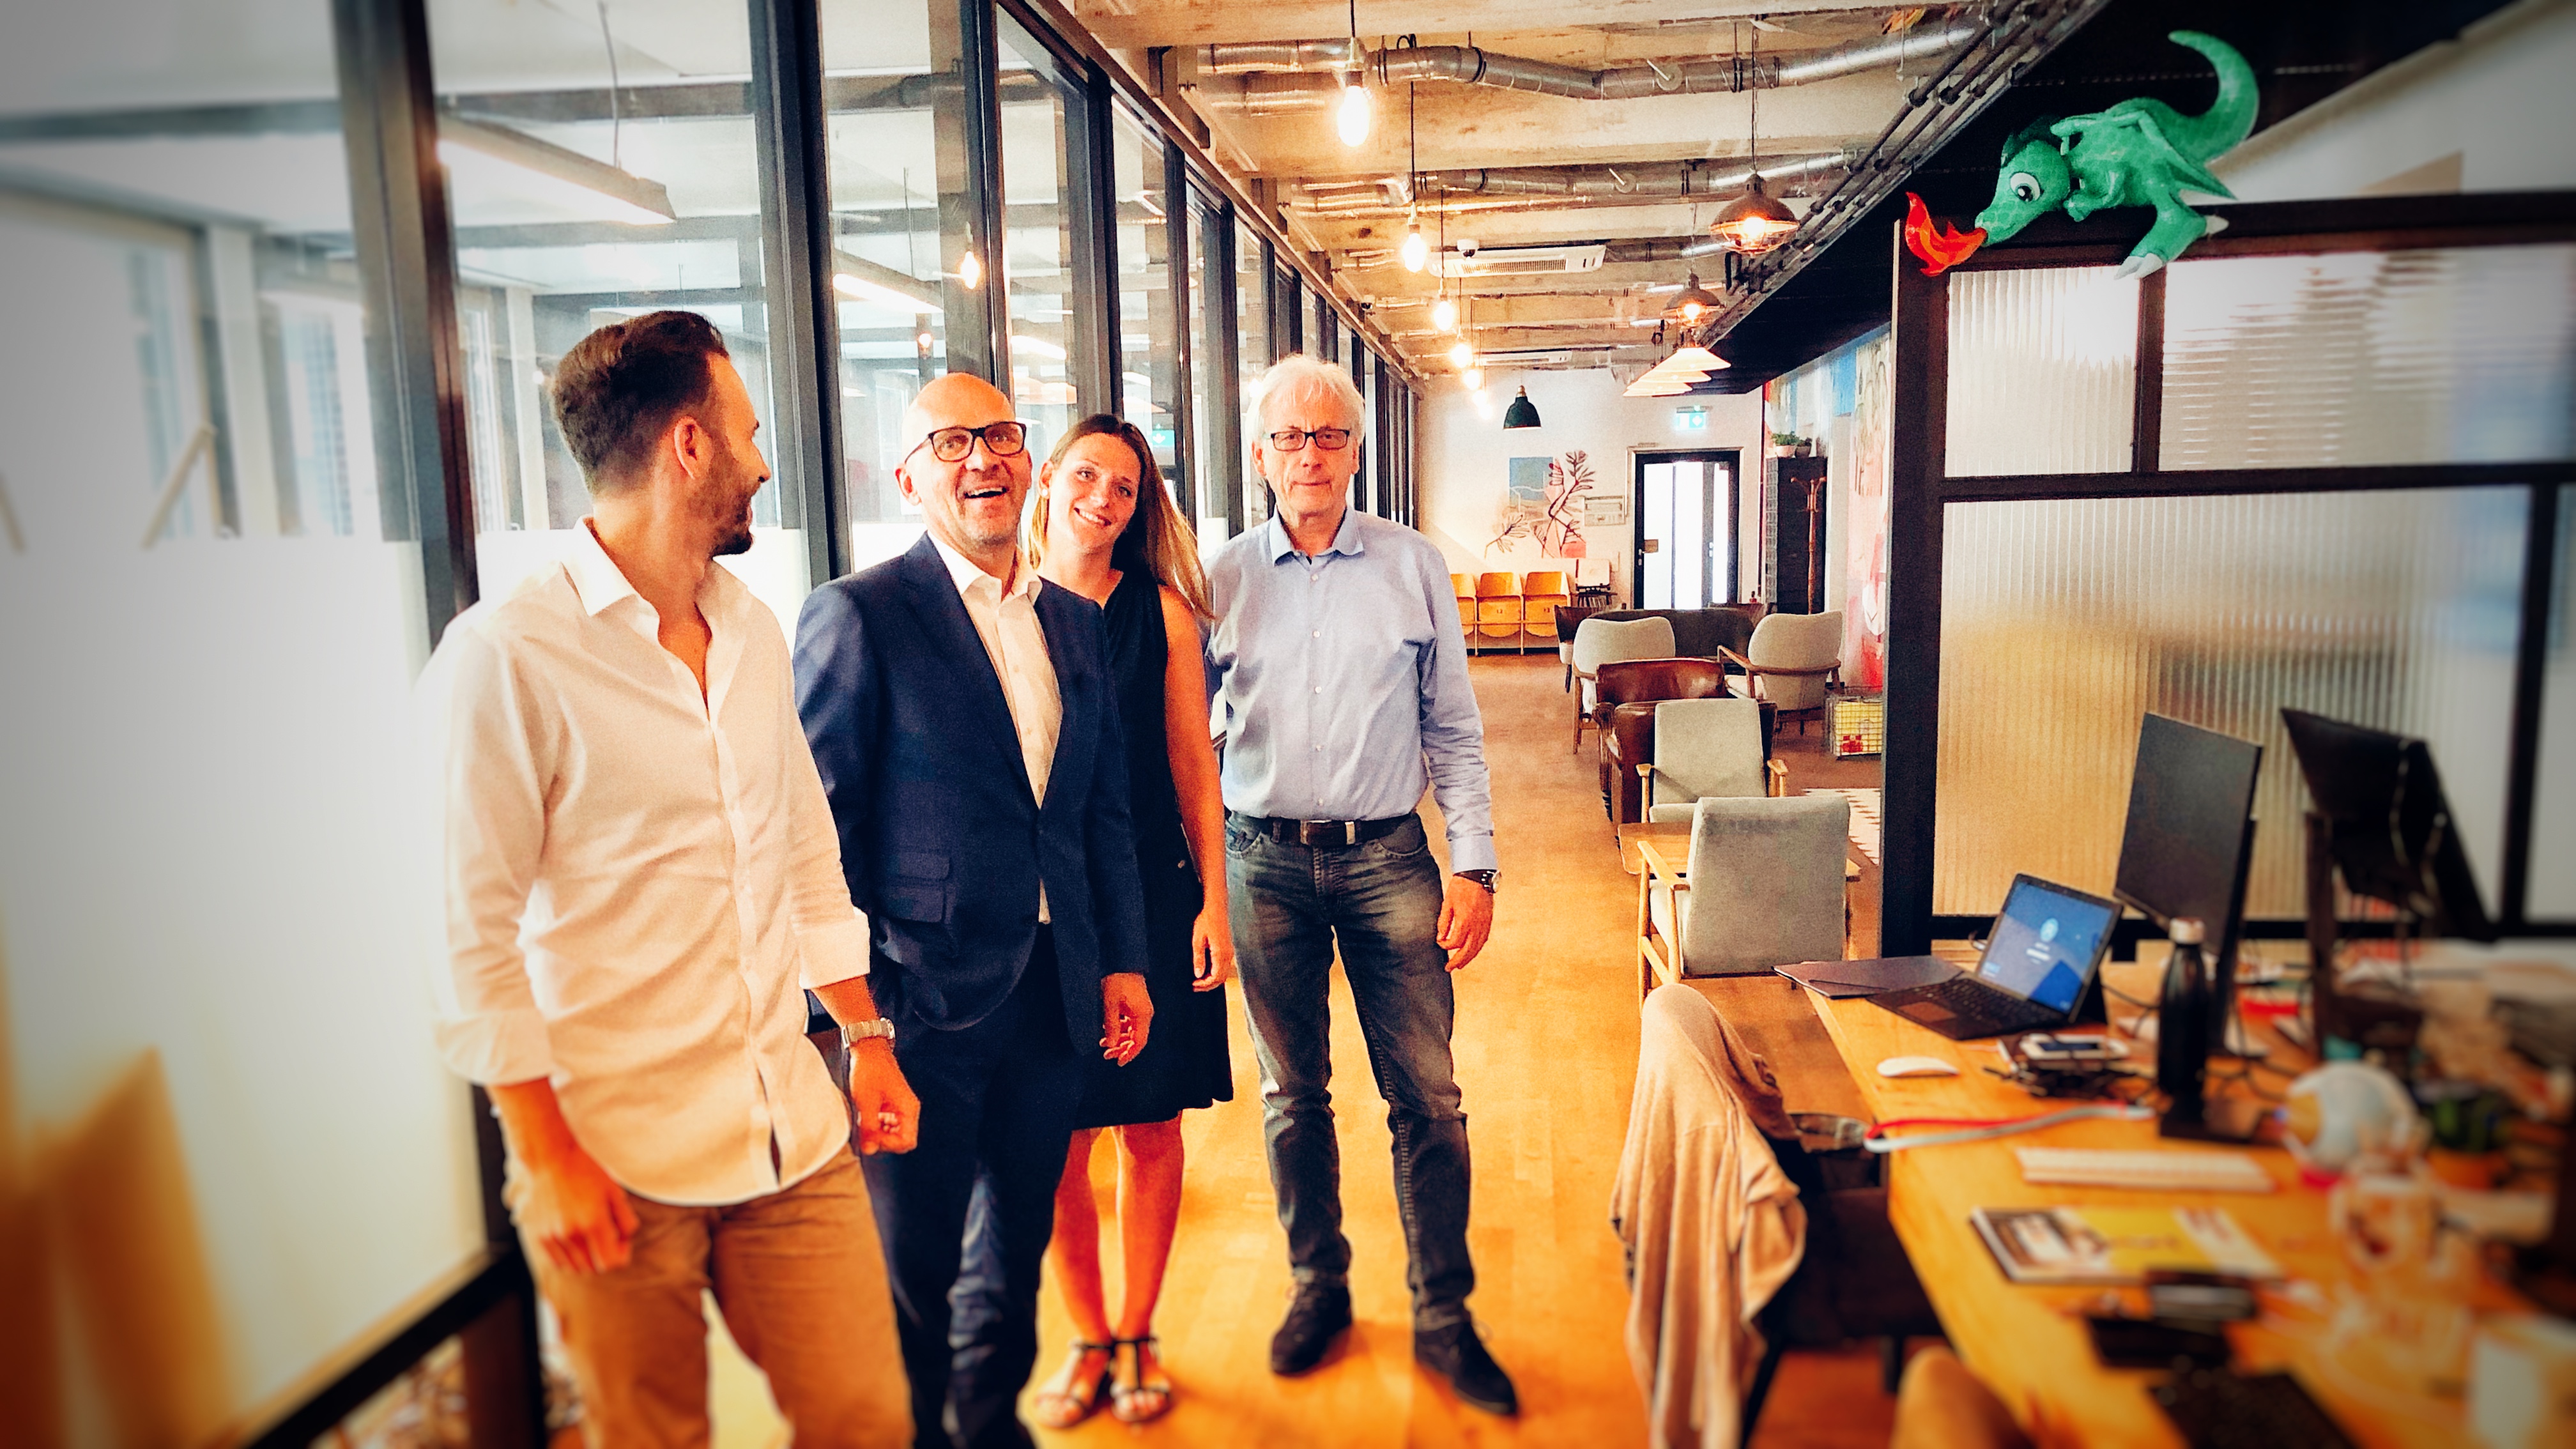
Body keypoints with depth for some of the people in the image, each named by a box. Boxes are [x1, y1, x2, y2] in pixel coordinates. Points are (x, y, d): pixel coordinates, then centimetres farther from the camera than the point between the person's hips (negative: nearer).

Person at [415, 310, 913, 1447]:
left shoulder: (755, 634, 9)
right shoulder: (506, 655, -11)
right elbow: (473, 934, -11)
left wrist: (866, 1036, 15)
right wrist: (548, 1156, -10)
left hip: (794, 1131, 5)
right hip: (618, 1162, -5)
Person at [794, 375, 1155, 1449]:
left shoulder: (1076, 622, 9)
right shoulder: (857, 615, -9)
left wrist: (1123, 961, 11)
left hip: (1052, 995, 6)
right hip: (925, 998, -5)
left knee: (1016, 1239, 21)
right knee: (912, 1260, 10)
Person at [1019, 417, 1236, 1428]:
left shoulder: (1161, 610, 2)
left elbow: (1195, 765, 4)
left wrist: (1213, 901, 0)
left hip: (1152, 900, 1)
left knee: (1151, 1127, 9)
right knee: (1055, 1143, 5)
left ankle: (1137, 1336, 29)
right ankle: (1088, 1340, 27)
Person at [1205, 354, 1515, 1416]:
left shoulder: (1414, 566, 3)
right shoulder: (1223, 580, 4)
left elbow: (1454, 729, 4)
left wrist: (1473, 864, -3)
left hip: (1386, 857, -1)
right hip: (1264, 860, 1)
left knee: (1426, 1098, 2)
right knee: (1292, 1094, 13)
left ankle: (1443, 1318, 18)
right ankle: (1318, 1287, 31)